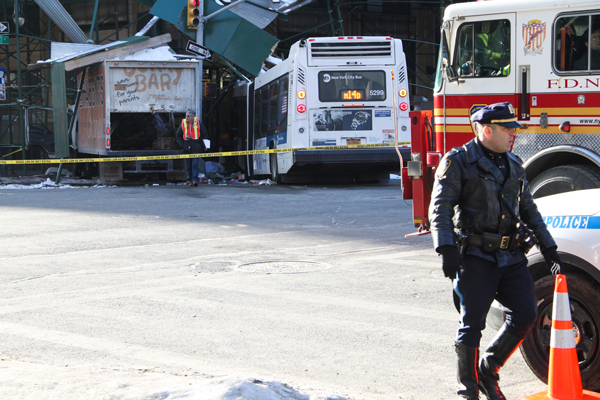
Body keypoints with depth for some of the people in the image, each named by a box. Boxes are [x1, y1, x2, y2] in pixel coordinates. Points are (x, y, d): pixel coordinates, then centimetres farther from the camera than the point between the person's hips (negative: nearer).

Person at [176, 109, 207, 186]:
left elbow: (205, 135, 8)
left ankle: (195, 179, -15)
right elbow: (178, 135, 15)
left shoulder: (198, 123, 0)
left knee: (195, 164, -13)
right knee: (188, 165, 6)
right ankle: (190, 179, 15)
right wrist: (181, 145, 3)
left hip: (196, 148, -3)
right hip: (187, 148, 3)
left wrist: (204, 145, 2)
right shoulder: (183, 124, 5)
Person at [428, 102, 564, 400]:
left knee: (525, 313, -2)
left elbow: (529, 210, 23)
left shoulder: (513, 165, 16)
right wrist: (446, 248, -23)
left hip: (511, 257, 6)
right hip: (475, 256, -6)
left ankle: (488, 370, 17)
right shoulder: (458, 162, -4)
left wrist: (548, 247, 19)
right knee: (472, 322, -4)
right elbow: (440, 208, -10)